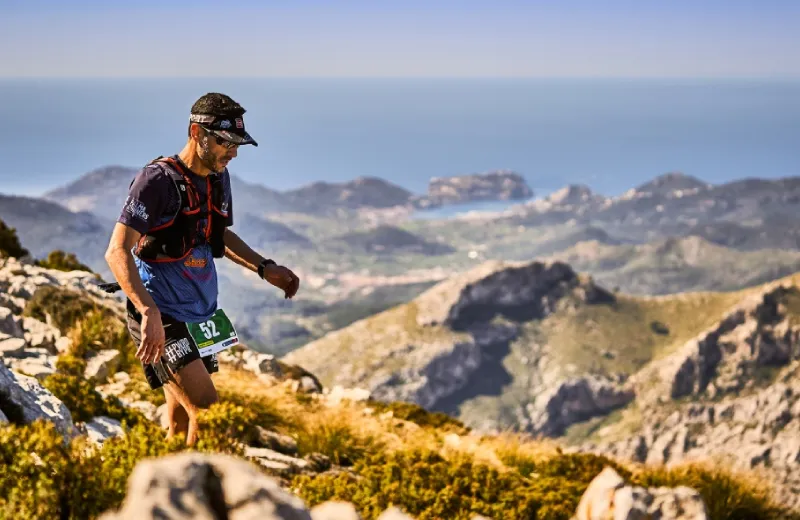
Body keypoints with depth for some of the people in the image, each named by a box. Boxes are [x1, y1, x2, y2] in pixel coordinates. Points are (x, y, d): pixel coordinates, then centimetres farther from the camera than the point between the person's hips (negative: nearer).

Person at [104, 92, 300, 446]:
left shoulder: (218, 178, 7)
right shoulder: (157, 180, -16)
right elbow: (117, 252, -22)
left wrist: (264, 268, 10)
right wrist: (149, 311, -35)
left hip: (201, 317, 8)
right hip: (163, 319, -8)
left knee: (182, 425, 12)